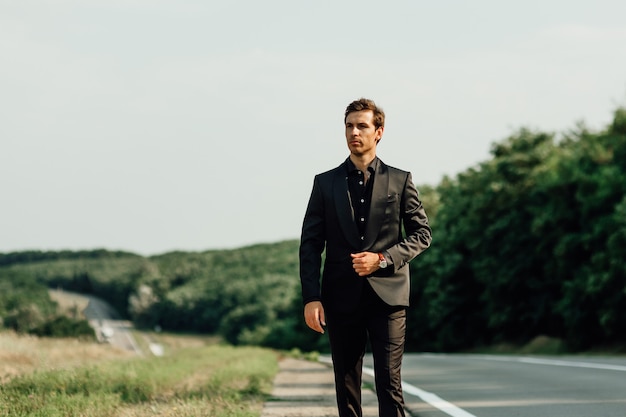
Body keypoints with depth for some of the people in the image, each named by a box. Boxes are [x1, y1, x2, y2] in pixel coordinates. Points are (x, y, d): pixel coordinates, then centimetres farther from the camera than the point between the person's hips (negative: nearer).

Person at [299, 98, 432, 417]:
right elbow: (310, 244, 5)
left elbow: (422, 234, 7)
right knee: (346, 387, 6)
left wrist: (383, 258, -10)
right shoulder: (325, 183, 8)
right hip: (342, 298, 2)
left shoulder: (400, 181, 6)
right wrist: (311, 298, -6)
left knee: (389, 384, -8)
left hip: (387, 295, -2)